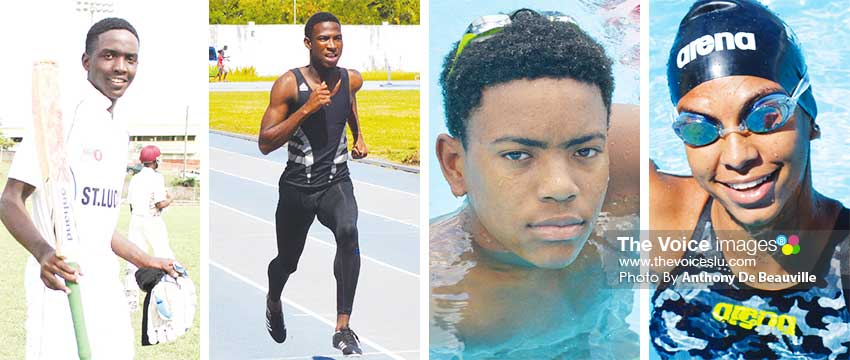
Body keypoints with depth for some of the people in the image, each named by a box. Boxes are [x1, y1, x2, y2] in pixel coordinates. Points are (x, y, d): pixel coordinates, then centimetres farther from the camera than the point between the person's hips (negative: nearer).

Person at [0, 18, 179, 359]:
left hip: (107, 288, 8)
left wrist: (147, 261, 25)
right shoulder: (62, 116, -8)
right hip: (59, 282, -7)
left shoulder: (120, 132, 17)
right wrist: (42, 251, -29)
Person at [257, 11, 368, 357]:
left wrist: (359, 136, 20)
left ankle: (343, 328, -25)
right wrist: (306, 109, -26)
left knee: (348, 232, -30)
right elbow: (265, 144, -18)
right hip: (297, 186, -1)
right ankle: (274, 303, 53)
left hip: (337, 182, 1)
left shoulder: (351, 79, -2)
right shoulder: (289, 83, -14)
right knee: (287, 261, 15)